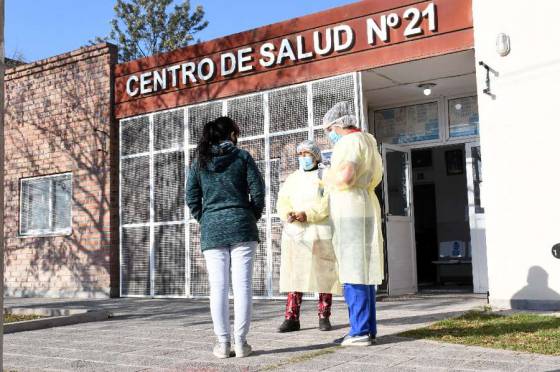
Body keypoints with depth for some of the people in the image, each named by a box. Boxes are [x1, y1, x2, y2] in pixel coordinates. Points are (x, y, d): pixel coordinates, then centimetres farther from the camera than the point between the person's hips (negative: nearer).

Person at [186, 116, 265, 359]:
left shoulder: (199, 162, 10)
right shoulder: (242, 157, 2)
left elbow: (192, 199, 6)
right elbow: (257, 191, -2)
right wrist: (253, 216, 11)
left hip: (211, 230, 2)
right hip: (241, 226, -2)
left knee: (218, 287, 3)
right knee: (242, 285, 0)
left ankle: (223, 343, 6)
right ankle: (240, 342, 1)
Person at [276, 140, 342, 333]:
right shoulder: (292, 179, 18)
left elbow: (328, 202, -10)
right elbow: (282, 201, 6)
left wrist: (307, 214, -21)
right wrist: (288, 214, -16)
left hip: (320, 232, -3)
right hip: (295, 232, 3)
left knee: (323, 274, 0)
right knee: (294, 274, -2)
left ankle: (324, 317, 7)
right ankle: (292, 318, -3)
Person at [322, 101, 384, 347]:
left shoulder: (350, 141, -9)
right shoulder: (366, 140, 22)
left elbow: (345, 177, -24)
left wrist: (328, 178, -4)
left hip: (351, 212, -10)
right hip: (364, 210, 10)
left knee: (353, 273, -9)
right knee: (363, 272, 10)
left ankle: (360, 331, -8)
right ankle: (368, 330, 13)